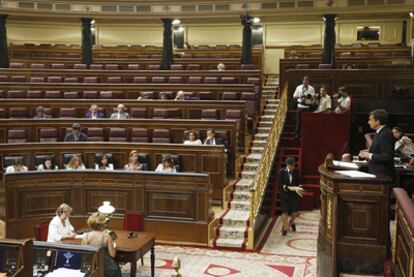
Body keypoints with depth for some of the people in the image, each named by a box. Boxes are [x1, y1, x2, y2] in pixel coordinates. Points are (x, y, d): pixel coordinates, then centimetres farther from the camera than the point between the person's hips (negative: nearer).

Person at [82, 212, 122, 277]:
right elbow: (112, 254, -15)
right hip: (104, 266, -3)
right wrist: (114, 246, 6)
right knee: (116, 269, 33)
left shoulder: (85, 236, -10)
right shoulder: (106, 236, -18)